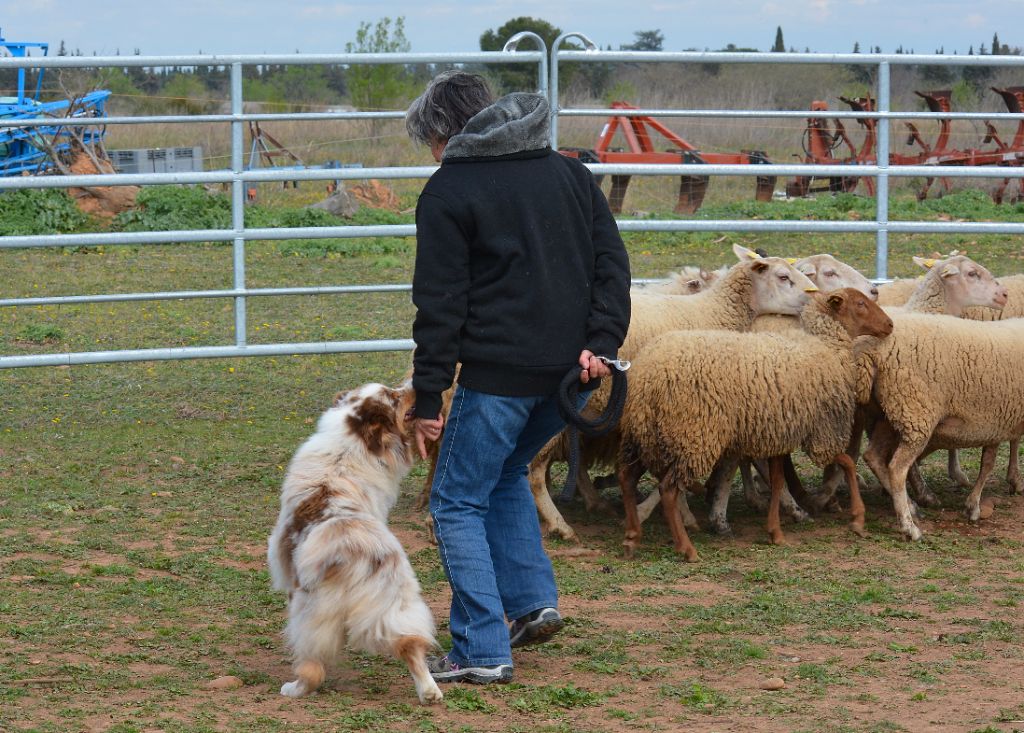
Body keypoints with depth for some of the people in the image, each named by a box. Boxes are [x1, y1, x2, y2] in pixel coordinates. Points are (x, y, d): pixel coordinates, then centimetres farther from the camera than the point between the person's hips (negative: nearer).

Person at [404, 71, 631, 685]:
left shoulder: (448, 191, -3)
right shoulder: (570, 173, 16)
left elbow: (440, 304, -7)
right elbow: (613, 263, 7)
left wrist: (428, 398, -6)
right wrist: (600, 344, -3)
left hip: (498, 373, -7)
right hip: (569, 376, 7)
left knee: (458, 503, 3)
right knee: (504, 473, 28)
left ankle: (482, 652, -3)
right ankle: (534, 600, 17)